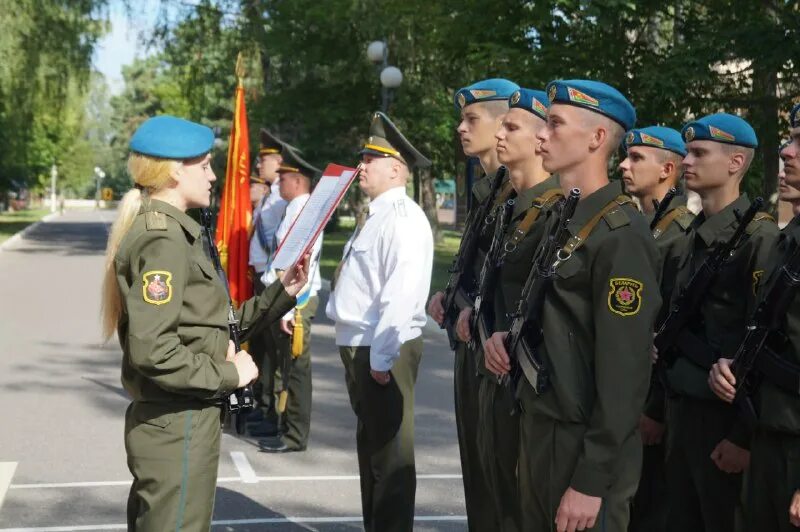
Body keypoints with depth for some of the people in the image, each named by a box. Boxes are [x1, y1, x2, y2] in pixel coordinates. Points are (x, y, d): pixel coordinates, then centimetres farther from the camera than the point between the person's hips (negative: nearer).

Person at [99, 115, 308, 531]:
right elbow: (152, 351, -27)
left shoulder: (172, 231, 14)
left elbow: (200, 325, 12)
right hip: (176, 427, -10)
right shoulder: (163, 239, -18)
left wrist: (282, 292, 10)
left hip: (173, 421, 10)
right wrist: (228, 374, -16)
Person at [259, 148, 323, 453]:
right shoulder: (297, 210, 15)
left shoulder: (302, 212, -15)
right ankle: (288, 426, 27)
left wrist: (288, 308, -22)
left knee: (295, 369, -2)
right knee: (287, 367, 16)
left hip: (296, 301, -10)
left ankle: (295, 437, 5)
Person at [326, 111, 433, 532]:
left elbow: (401, 294, -24)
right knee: (370, 447, 20)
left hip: (384, 351, -10)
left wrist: (381, 358, -24)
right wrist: (361, 354, 16)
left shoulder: (403, 218, -16)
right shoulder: (378, 215, 15)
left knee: (390, 453, -1)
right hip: (360, 347, 10)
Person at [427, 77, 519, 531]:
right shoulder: (483, 190, 15)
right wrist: (450, 296, 8)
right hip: (472, 342, 9)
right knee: (476, 461, 16)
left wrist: (483, 311, -18)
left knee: (497, 463, -1)